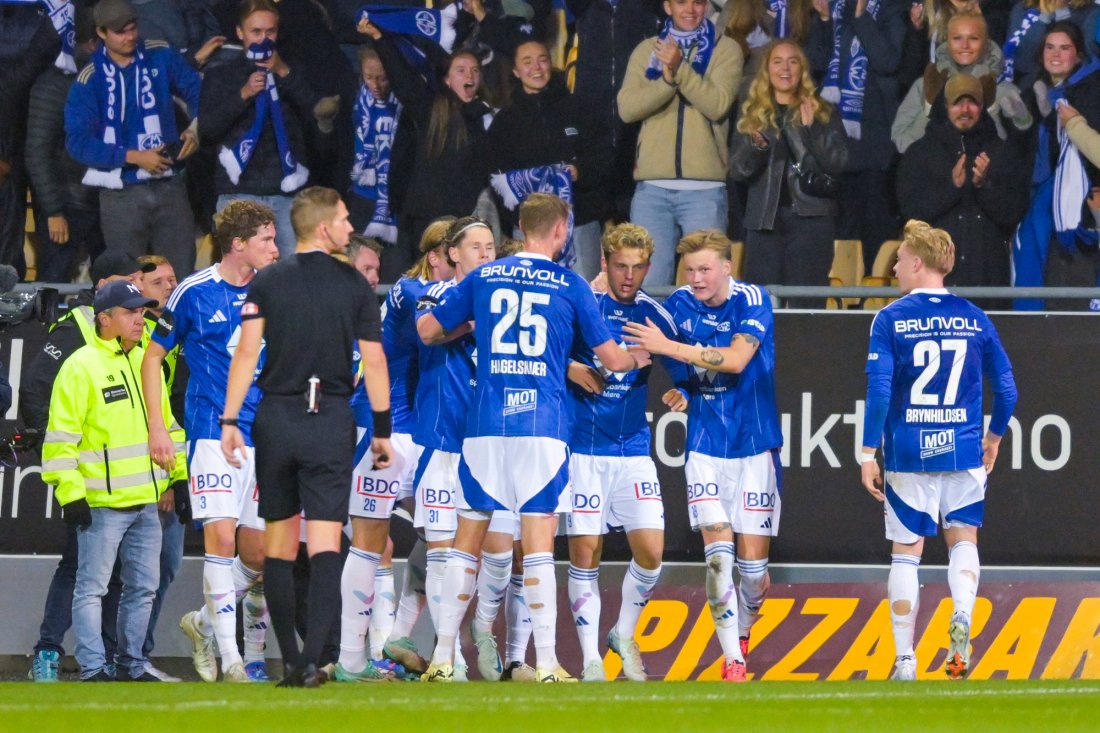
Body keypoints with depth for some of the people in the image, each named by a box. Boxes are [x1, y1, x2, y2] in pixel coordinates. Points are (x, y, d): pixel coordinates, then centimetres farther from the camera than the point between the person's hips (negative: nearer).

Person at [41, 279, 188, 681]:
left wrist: (179, 477, 20)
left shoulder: (145, 362, 15)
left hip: (145, 501, 7)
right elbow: (60, 437, -10)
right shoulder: (81, 367, -8)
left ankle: (131, 665, 19)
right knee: (92, 586, -5)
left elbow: (166, 422, 25)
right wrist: (70, 493, -16)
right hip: (101, 503, -7)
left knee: (143, 587, 10)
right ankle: (92, 668, -4)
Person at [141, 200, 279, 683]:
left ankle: (205, 622, 27)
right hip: (213, 430, -5)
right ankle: (230, 657, -11)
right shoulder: (194, 293, -4)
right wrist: (156, 428, -2)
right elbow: (154, 357, 4)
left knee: (257, 553, 2)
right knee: (221, 537, -15)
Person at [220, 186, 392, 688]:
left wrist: (230, 421, -2)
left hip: (275, 418, 1)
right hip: (332, 420, -1)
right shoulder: (354, 286, 1)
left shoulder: (266, 283, 2)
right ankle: (311, 660, -18)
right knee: (325, 543, -5)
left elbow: (246, 353, -5)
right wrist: (382, 430, 8)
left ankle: (290, 660, 11)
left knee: (279, 542, 10)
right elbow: (374, 362, 1)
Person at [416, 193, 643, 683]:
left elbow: (427, 331, 16)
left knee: (467, 541, 8)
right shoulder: (571, 287, 2)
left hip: (485, 426, 2)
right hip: (543, 424, -2)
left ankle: (442, 659, 8)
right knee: (537, 543, -3)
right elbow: (612, 358, 7)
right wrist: (638, 359, 29)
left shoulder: (483, 279, 8)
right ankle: (546, 664, -6)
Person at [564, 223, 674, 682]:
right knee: (584, 553, -3)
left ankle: (624, 635, 18)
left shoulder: (653, 315, 5)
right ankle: (591, 658, 6)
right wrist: (570, 369, -15)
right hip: (583, 449, -2)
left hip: (634, 450, 2)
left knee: (651, 549, -6)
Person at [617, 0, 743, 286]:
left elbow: (717, 104, -8)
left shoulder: (725, 49, 7)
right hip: (652, 187, 2)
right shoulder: (647, 50, 14)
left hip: (705, 188, -2)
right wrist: (668, 79, -13)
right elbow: (627, 107, 1)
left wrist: (680, 68, -16)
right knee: (648, 281, -2)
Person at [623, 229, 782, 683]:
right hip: (705, 445, 2)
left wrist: (668, 347, -27)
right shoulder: (679, 305, 3)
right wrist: (682, 391, 1)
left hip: (755, 444, -2)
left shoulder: (751, 301, -10)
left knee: (753, 561, 0)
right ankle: (732, 659, -10)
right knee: (717, 551, -13)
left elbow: (736, 359, -25)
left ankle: (743, 632, 29)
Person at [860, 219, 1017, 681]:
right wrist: (994, 438, 22)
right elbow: (1005, 388, 5)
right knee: (963, 538, 17)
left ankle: (905, 659, 6)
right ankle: (961, 618, -11)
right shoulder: (974, 318, 4)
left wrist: (868, 453, -6)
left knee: (906, 552, 6)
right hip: (964, 451, 2)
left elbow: (879, 391, -10)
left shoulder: (890, 319, -4)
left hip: (908, 454, -2)